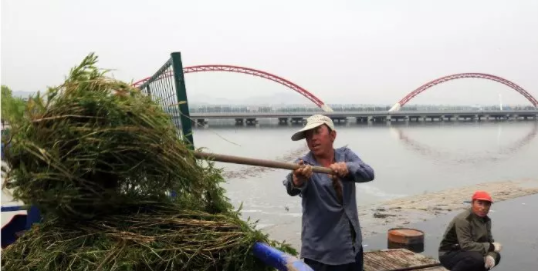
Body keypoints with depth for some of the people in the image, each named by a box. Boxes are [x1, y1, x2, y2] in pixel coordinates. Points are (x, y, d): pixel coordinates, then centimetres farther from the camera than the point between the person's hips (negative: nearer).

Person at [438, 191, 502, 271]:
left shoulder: (486, 220, 4)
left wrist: (491, 256, -21)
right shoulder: (463, 220, -24)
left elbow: (490, 241, 2)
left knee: (495, 256, -3)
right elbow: (466, 245, -30)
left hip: (468, 253, 9)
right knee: (476, 258, -33)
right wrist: (491, 247, -23)